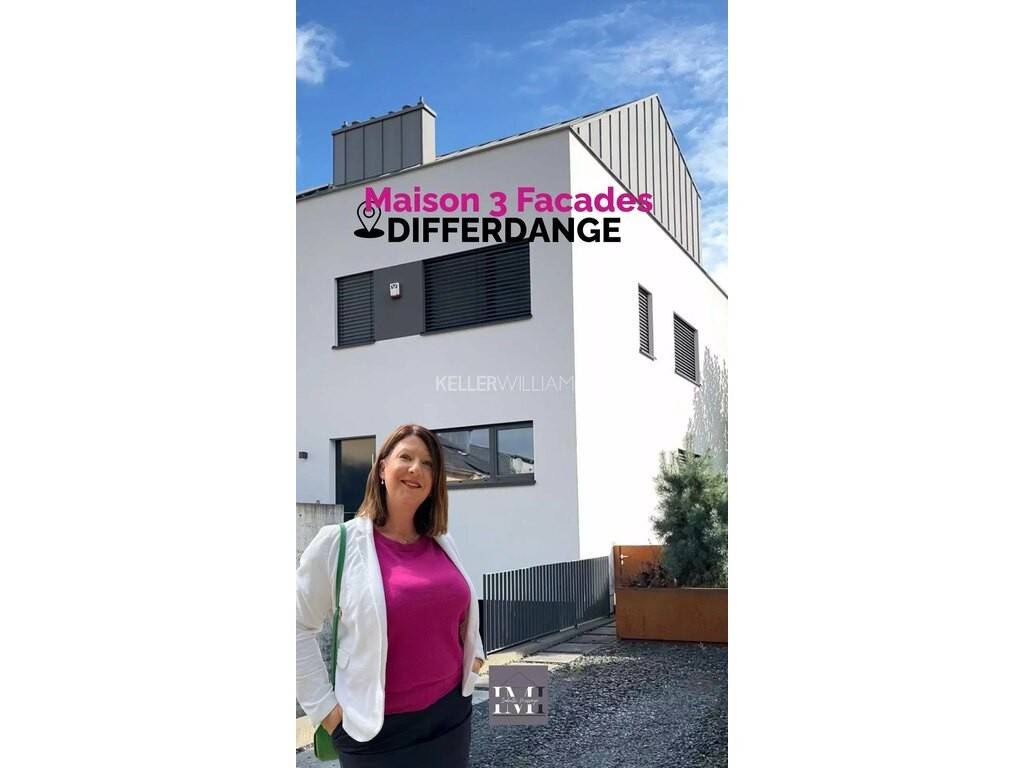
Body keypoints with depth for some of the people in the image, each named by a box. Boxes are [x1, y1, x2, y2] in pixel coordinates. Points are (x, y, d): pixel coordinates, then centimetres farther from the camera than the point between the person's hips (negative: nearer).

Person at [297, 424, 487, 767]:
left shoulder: (443, 543, 5)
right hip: (379, 727, -5)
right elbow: (298, 627, -8)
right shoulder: (339, 542, -11)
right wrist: (324, 706, -9)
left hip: (452, 711, 5)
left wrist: (475, 651, 13)